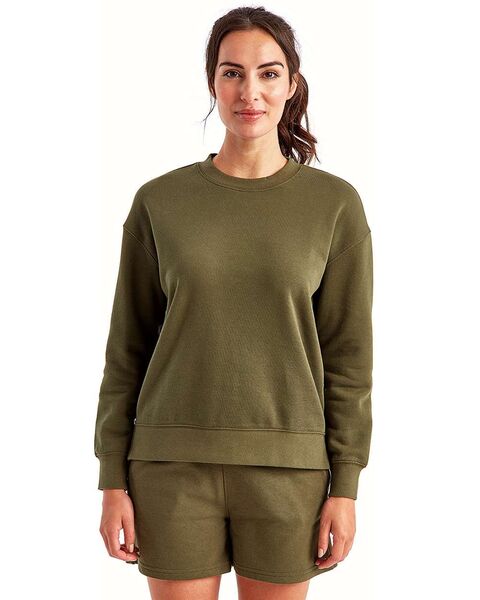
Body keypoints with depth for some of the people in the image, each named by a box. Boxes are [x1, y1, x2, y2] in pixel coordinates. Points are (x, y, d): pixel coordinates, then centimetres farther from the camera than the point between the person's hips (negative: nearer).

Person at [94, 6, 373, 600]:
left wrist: (346, 484, -1)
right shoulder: (159, 201, 2)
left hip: (287, 467, 0)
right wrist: (113, 480, 1)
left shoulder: (335, 203, 1)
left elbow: (348, 354, 2)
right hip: (173, 464, 0)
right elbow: (126, 348, 4)